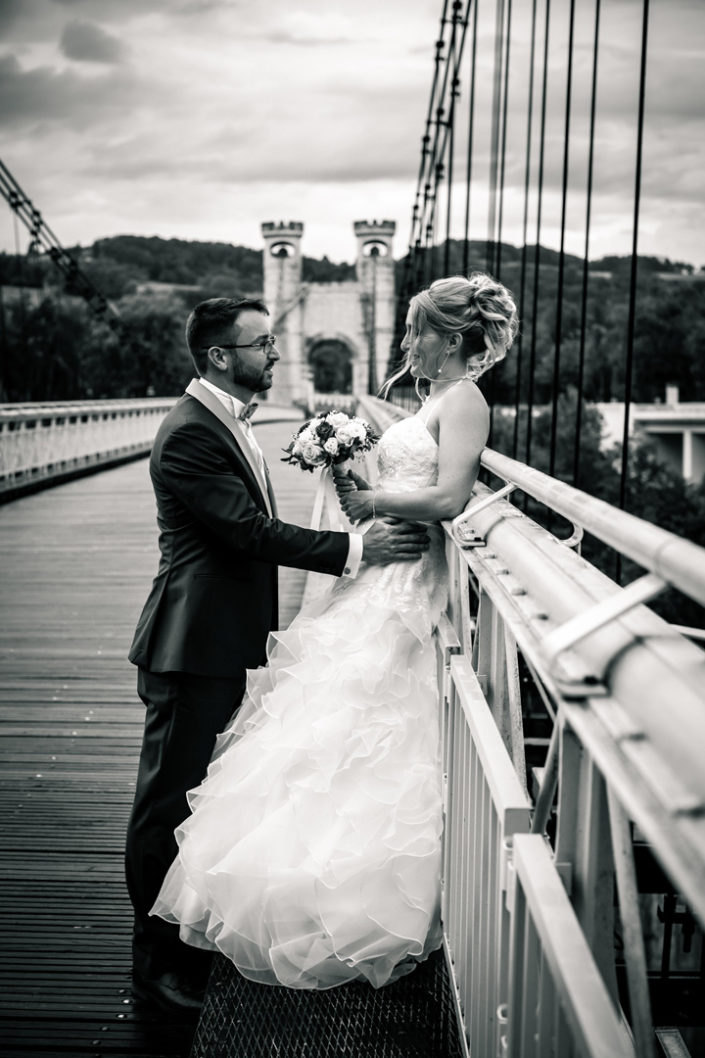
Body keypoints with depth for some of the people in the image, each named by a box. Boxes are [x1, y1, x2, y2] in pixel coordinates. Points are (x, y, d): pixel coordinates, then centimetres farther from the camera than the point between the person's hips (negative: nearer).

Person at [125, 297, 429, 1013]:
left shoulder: (227, 422, 13)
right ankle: (156, 961, 15)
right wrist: (355, 549, -23)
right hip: (192, 647, -10)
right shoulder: (188, 433, -19)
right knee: (169, 799, 2)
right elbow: (250, 531, -24)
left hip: (223, 644, 10)